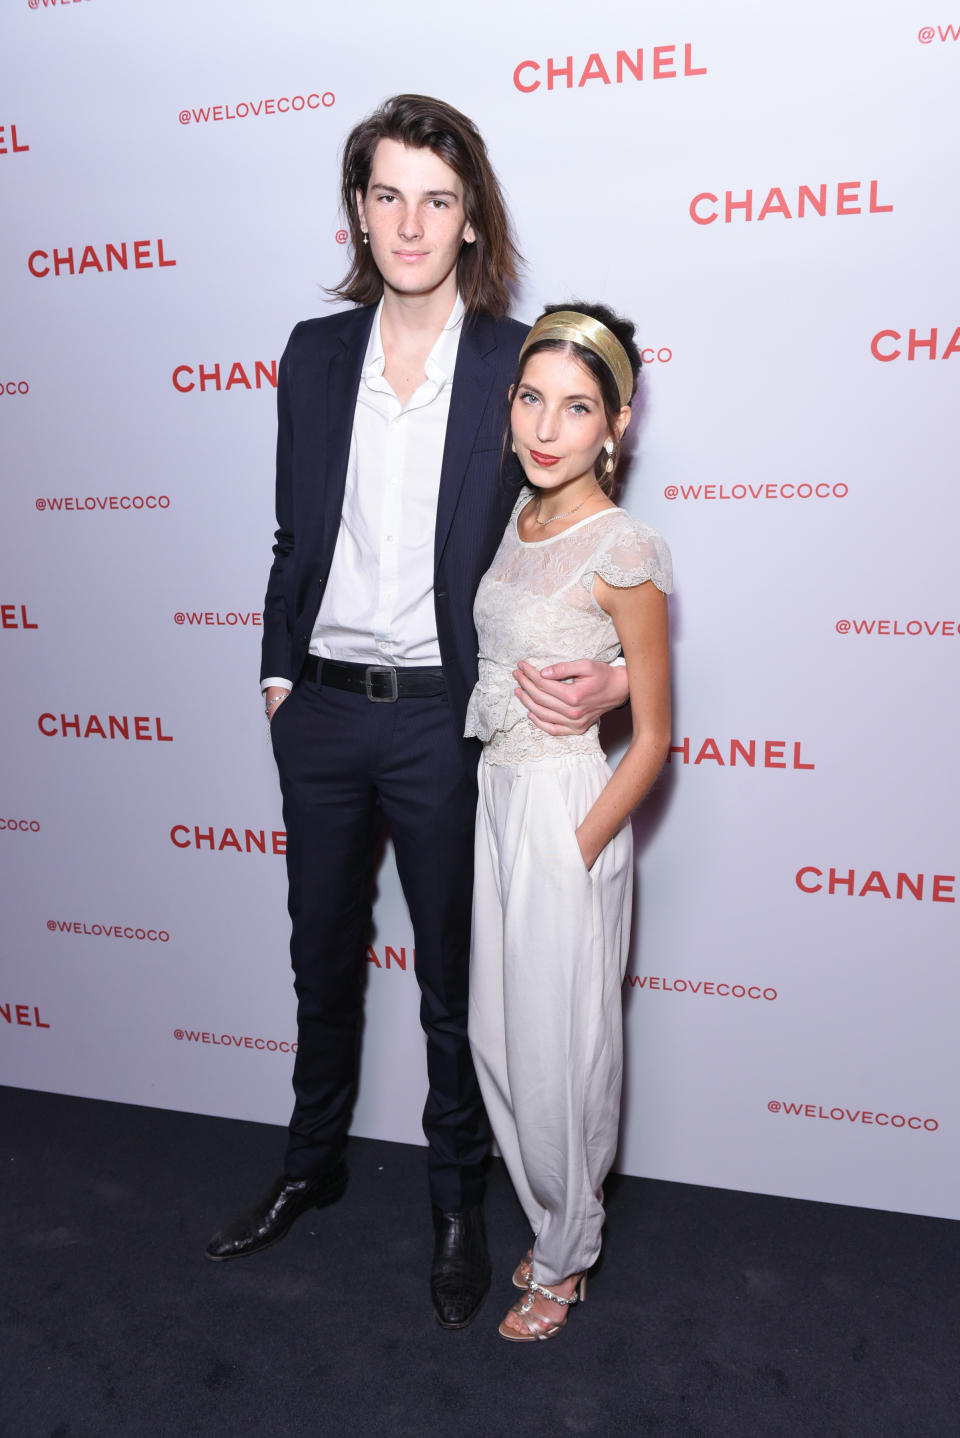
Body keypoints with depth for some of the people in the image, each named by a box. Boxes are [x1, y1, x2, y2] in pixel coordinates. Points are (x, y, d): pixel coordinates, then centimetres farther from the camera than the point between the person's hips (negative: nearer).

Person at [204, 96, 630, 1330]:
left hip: (441, 717, -3)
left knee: (453, 973, 12)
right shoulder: (314, 353, 5)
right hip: (320, 708, 4)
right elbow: (294, 533, 11)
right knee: (321, 953, 19)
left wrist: (608, 675, -20)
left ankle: (457, 1196, 35)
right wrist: (278, 671, 6)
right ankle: (312, 1160, 43)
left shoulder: (521, 365, -5)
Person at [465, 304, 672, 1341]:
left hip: (568, 813, -7)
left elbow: (653, 738, -12)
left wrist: (580, 849, -12)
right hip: (496, 796, 8)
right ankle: (554, 1224, 40)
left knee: (556, 1051, 8)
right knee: (498, 1038, 17)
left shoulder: (622, 551, -17)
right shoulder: (517, 518, 5)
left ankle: (565, 1260, 33)